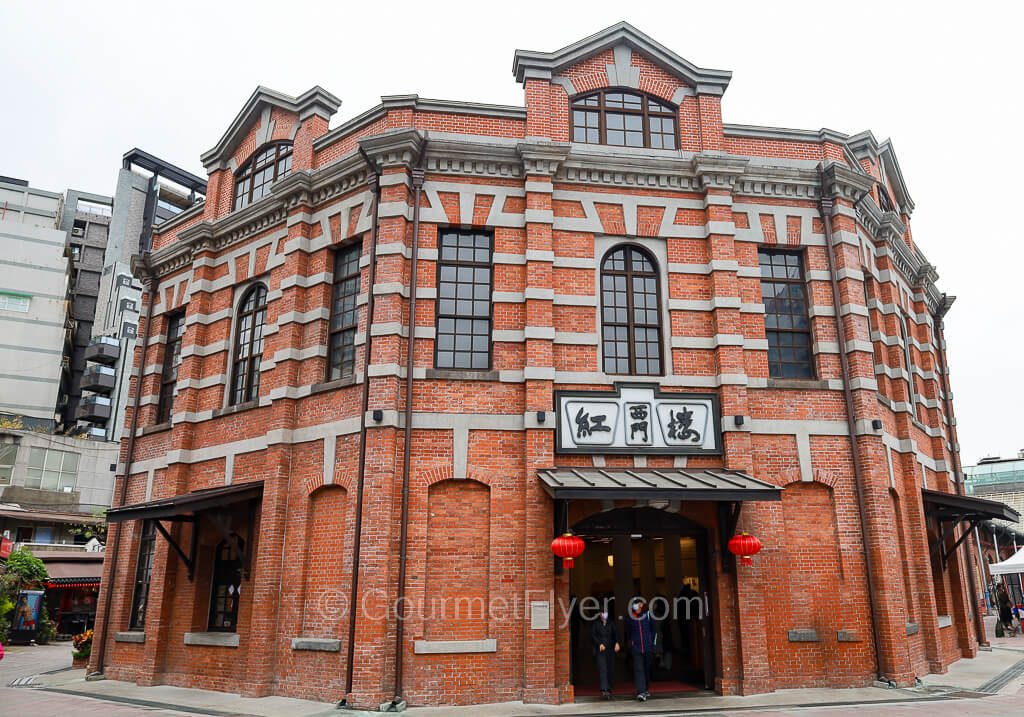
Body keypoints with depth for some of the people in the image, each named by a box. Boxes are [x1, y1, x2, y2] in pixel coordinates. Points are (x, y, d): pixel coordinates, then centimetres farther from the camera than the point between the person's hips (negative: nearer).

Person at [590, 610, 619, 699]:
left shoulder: (611, 623, 10)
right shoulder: (595, 624, 1)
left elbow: (615, 634, 0)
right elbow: (593, 635, -7)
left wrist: (617, 643, -18)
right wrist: (600, 643, -20)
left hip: (610, 649, 4)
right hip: (600, 650, -3)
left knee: (611, 670, 4)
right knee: (603, 669, -14)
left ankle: (609, 689, 16)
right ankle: (604, 690, -20)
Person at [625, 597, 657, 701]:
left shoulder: (647, 615, -2)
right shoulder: (629, 618, -3)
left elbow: (654, 630, 10)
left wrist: (653, 642, 8)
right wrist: (630, 643, 12)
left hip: (648, 648, 1)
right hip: (636, 648, -1)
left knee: (647, 669, 13)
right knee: (638, 669, -12)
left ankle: (646, 689, 31)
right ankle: (641, 692, -16)